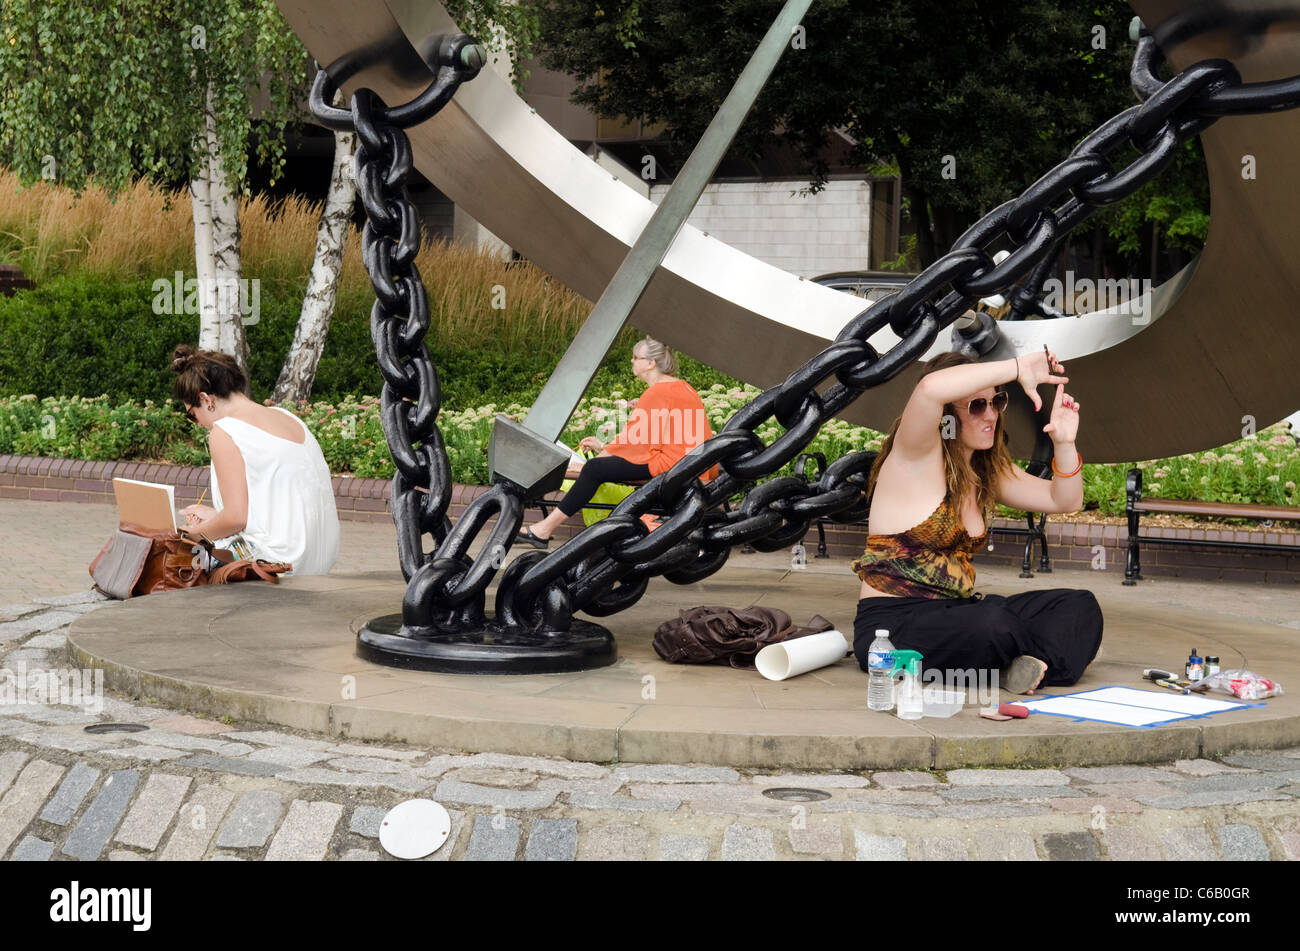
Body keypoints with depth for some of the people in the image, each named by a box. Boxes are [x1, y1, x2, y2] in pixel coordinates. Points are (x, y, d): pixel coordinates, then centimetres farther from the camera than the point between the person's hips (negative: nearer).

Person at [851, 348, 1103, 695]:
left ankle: (1018, 668, -27)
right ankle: (1053, 651, -6)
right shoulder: (915, 458, -11)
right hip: (893, 623, -8)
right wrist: (1018, 368, -23)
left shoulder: (989, 471, 15)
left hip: (954, 613, 8)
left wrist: (1064, 443, -1)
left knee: (1080, 607, -5)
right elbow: (931, 388, -32)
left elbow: (1065, 500, 17)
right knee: (993, 623, -36)